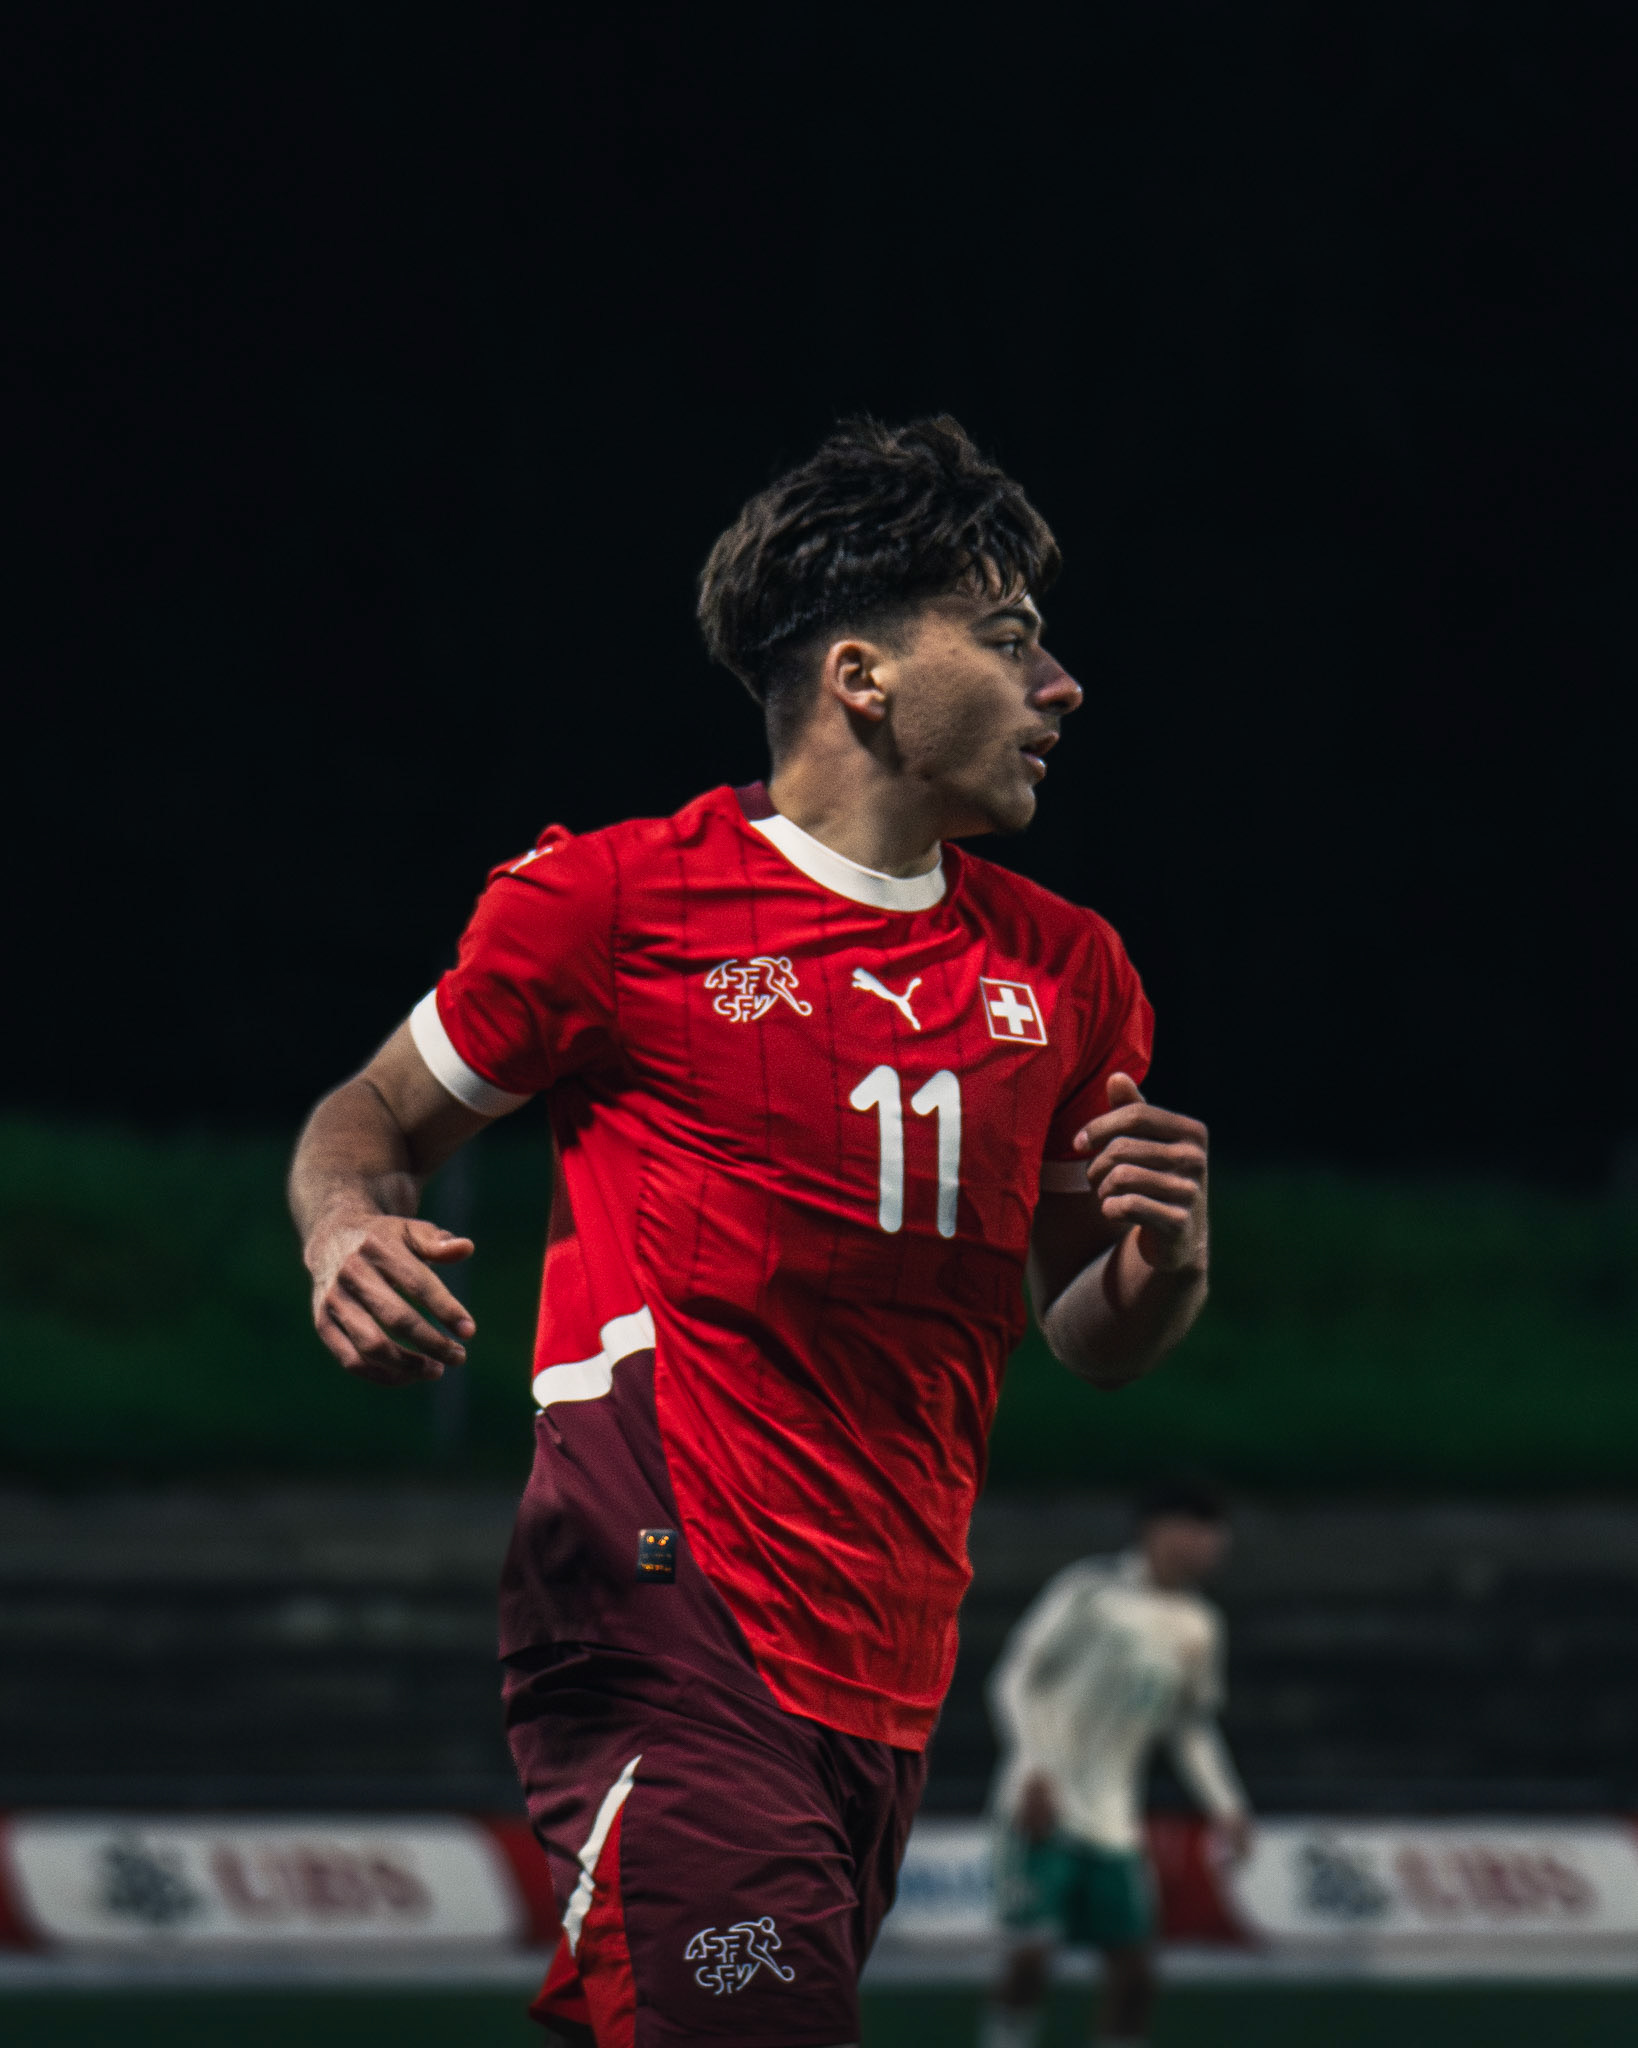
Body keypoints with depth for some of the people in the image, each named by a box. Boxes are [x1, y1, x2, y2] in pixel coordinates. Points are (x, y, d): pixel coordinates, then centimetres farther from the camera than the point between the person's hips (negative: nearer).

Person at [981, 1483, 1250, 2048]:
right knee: (1031, 1955, -16)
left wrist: (1225, 1807, 10)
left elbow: (1192, 1728, 23)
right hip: (1044, 1808, -6)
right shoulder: (1091, 1589, -8)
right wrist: (1035, 1773, -19)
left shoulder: (1199, 1629, 10)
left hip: (1113, 1825, 6)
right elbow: (1014, 1680, -8)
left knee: (1132, 1970, 0)